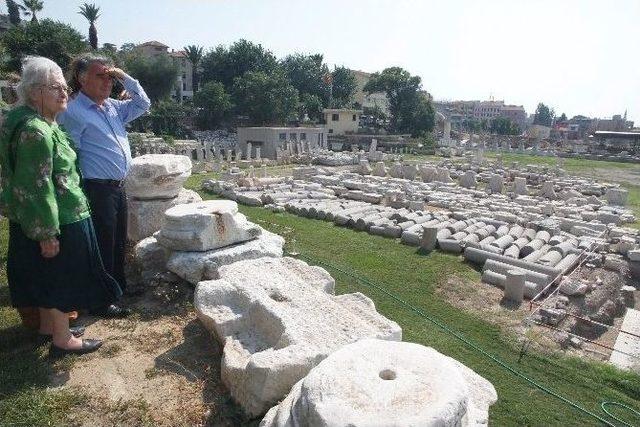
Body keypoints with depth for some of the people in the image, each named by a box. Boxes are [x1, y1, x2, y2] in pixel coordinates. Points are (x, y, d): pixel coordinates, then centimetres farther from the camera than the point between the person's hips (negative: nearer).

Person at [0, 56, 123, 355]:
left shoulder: (39, 123, 9)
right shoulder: (35, 131, -24)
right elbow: (37, 187, -25)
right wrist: (48, 233, -22)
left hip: (39, 219, 10)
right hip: (56, 220, -10)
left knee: (49, 277, 21)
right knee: (61, 276, 4)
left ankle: (48, 325, 39)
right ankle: (63, 340, 19)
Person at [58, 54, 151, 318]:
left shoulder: (113, 107, 12)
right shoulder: (74, 112, -12)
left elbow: (143, 104, 18)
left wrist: (124, 78, 5)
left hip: (118, 187, 8)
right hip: (97, 190, -8)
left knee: (118, 241, 19)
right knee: (102, 245, 1)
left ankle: (118, 286, 38)